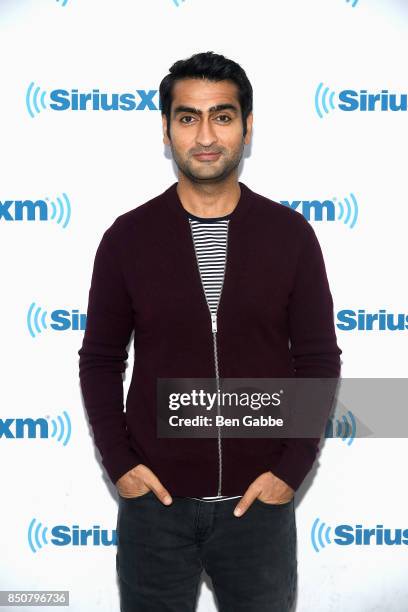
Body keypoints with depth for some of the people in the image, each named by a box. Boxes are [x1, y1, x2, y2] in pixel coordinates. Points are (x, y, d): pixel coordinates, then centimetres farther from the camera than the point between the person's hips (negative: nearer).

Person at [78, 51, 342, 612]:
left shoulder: (290, 234, -4)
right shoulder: (128, 237, -3)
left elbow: (319, 360, 0)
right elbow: (101, 360, 3)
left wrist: (293, 468, -7)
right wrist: (119, 463, -5)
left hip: (259, 498, 0)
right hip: (153, 497, 0)